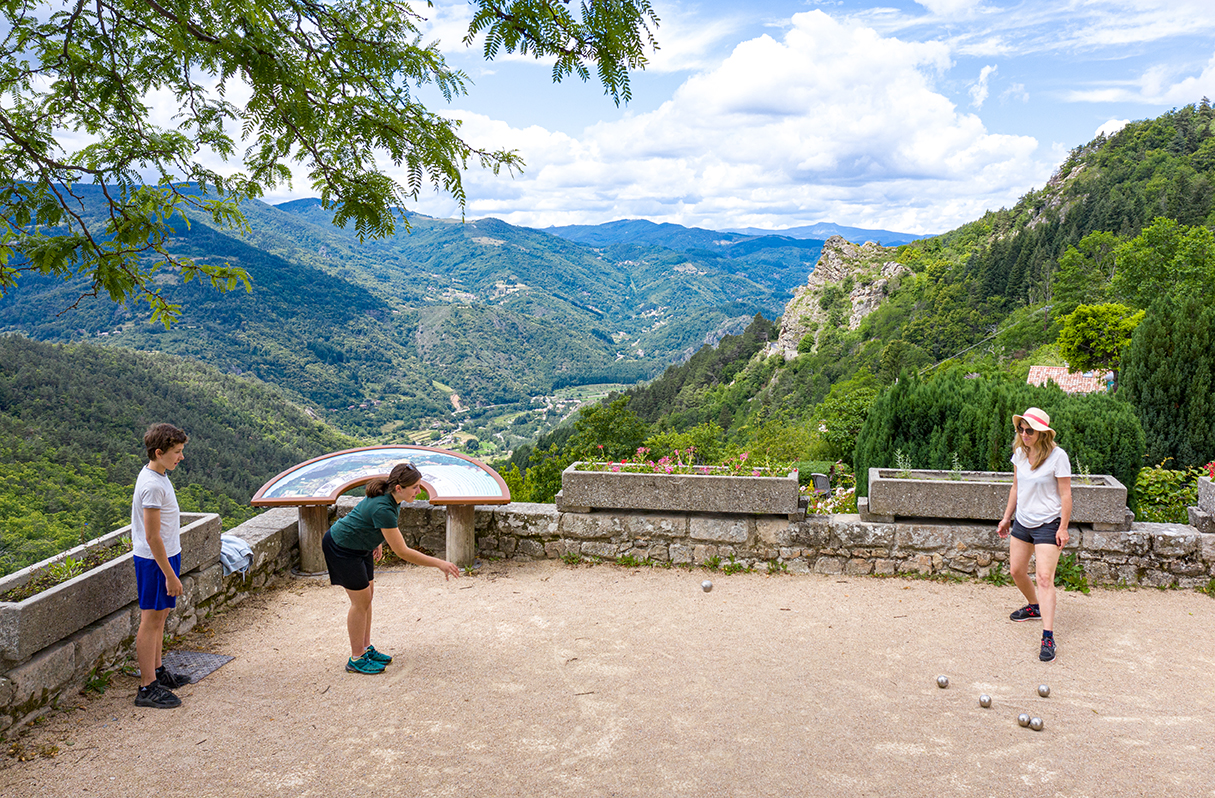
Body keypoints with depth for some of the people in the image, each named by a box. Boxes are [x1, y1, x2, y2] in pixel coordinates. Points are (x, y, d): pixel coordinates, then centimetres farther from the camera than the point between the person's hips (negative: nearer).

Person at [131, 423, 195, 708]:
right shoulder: (153, 486, -24)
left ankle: (157, 671, 32)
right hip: (156, 560, -10)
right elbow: (152, 537, -25)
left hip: (165, 555, 10)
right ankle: (148, 688, 4)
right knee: (151, 621, -3)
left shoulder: (155, 476, 7)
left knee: (159, 616, 19)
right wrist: (170, 575, -22)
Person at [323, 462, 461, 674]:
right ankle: (356, 659, 12)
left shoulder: (391, 497, -9)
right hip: (341, 548, -9)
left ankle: (366, 648, 27)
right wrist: (438, 563, -29)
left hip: (359, 545, 9)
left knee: (368, 594, 14)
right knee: (361, 601, -1)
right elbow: (403, 552, -32)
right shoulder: (383, 509, -35)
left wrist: (378, 541, 21)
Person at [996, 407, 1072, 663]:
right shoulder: (1020, 453, 4)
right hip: (1022, 521, 7)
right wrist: (1007, 517, 17)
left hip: (1048, 524, -7)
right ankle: (1034, 606, 42)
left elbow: (1065, 494, -12)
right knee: (1016, 570, 14)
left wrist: (1063, 527, -13)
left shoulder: (1057, 456, -15)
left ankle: (1048, 637, -14)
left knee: (1044, 577, -14)